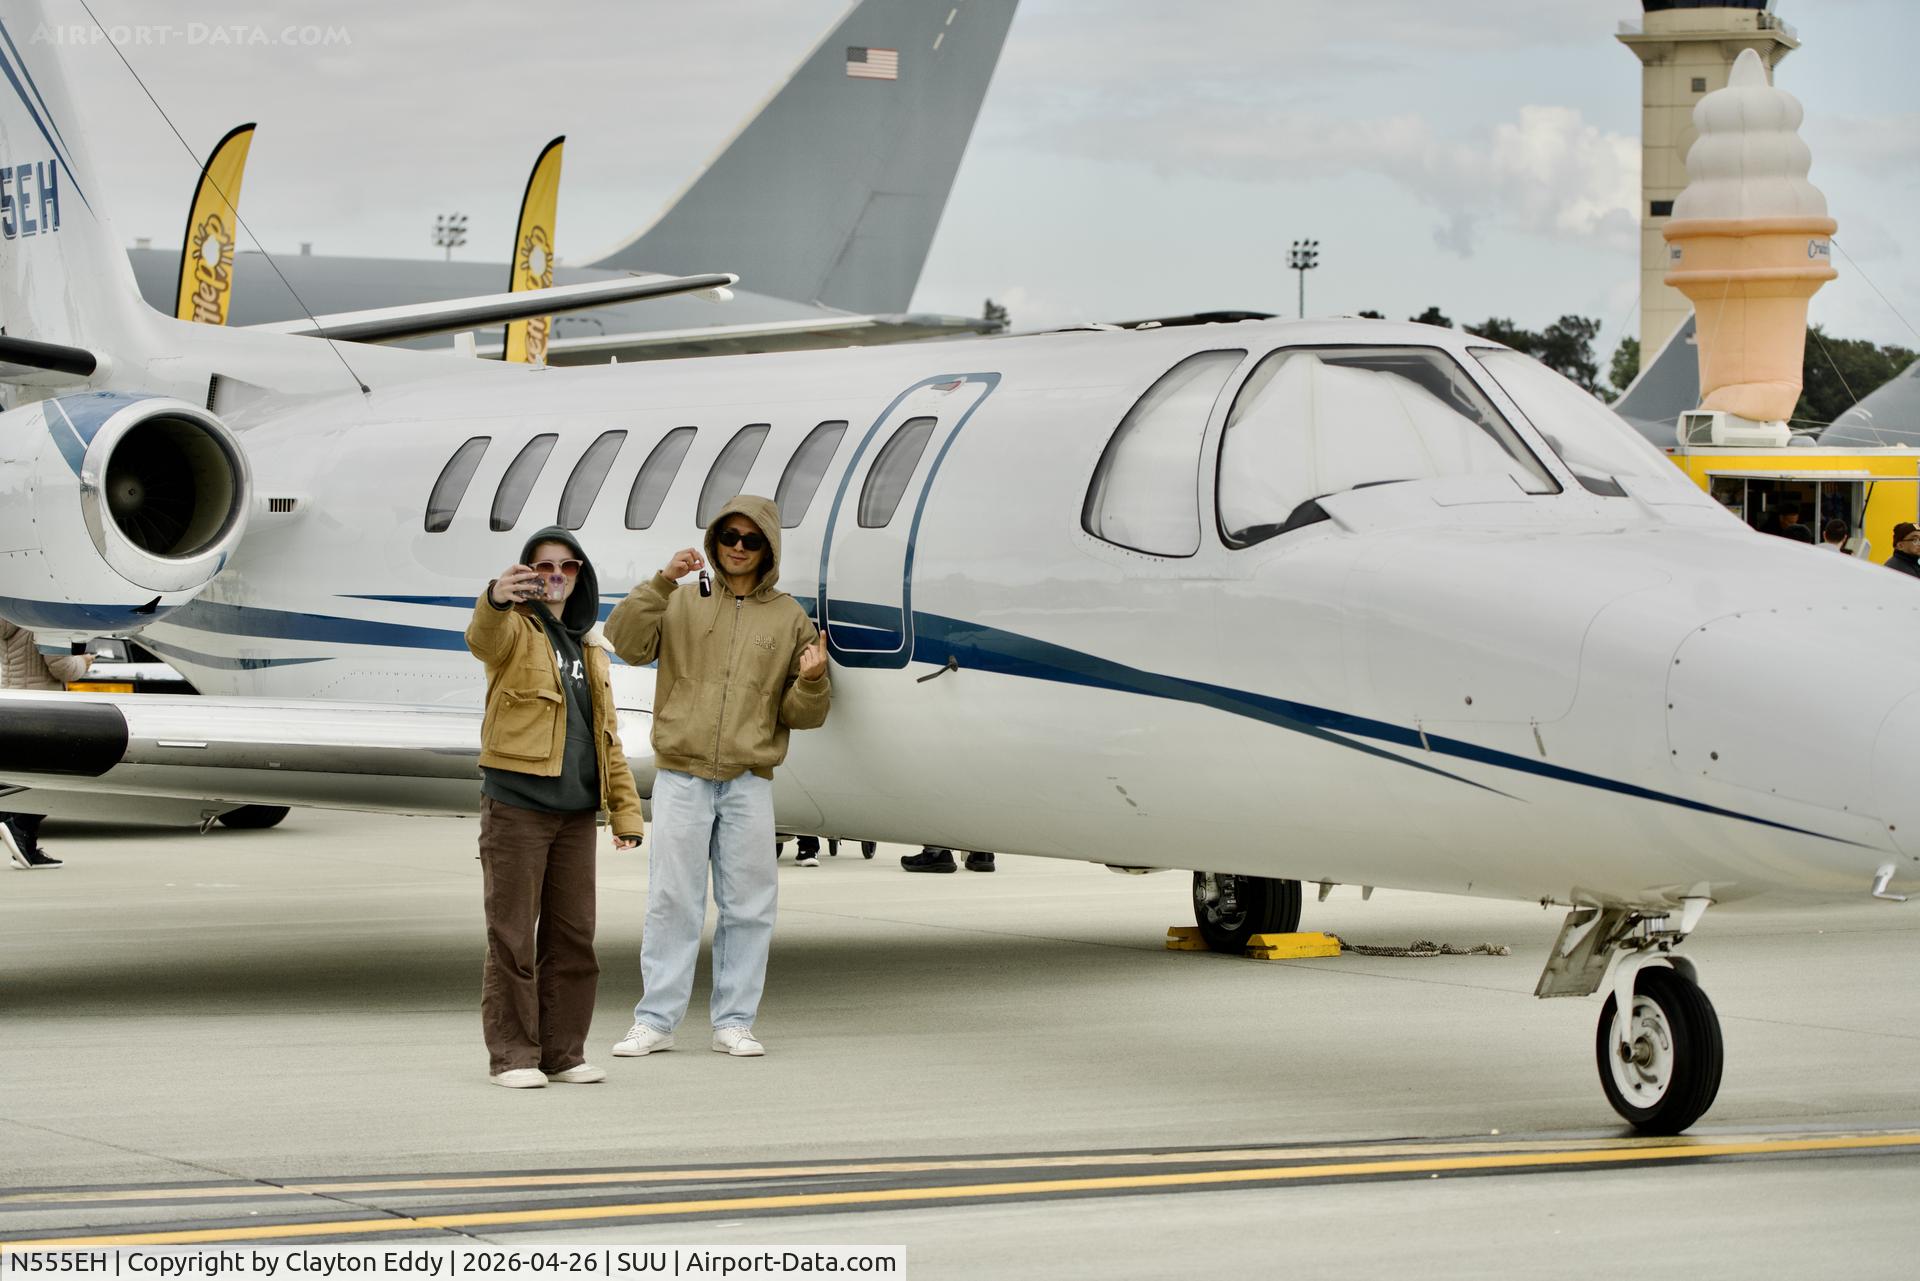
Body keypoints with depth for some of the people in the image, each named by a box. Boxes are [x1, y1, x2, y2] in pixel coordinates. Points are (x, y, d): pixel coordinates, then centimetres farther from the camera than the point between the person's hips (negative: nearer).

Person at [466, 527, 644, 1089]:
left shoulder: (589, 653, 19)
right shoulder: (514, 632, -1)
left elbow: (608, 739, 21)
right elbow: (483, 637, -28)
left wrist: (625, 809, 11)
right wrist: (497, 599, -52)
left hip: (575, 813, 6)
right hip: (515, 808, -6)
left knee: (572, 937, 8)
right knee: (512, 936, -3)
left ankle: (563, 1052, 15)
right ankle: (511, 1056, 1)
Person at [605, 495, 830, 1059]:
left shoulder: (789, 618, 10)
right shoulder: (683, 603, 7)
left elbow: (802, 715, 11)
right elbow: (625, 643, -9)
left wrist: (812, 682, -11)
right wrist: (661, 583, -18)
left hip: (749, 781, 1)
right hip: (681, 776, -1)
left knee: (748, 906, 3)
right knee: (672, 902, -1)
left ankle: (735, 1021, 11)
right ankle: (655, 1021, 4)